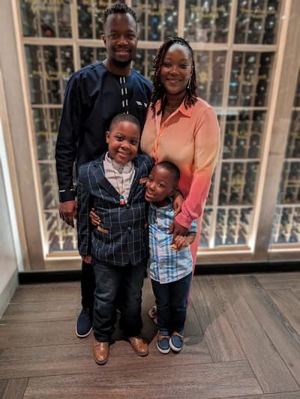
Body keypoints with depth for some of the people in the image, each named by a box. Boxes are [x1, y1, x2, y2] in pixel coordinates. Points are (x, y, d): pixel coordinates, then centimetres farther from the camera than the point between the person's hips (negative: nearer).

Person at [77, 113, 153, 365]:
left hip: (138, 249, 2)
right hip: (105, 250, -1)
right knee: (105, 298, 21)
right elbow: (84, 214, -4)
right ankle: (102, 337, 48)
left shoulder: (146, 165, -10)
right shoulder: (89, 172, -13)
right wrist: (85, 248, 3)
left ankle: (133, 332, 50)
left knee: (134, 296, 23)